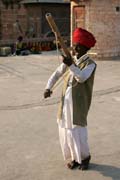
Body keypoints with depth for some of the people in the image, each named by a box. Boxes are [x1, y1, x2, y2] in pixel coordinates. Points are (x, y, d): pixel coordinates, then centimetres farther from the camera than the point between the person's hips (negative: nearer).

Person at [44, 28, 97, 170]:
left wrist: (71, 65, -37)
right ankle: (75, 158, 26)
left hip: (79, 102, -5)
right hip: (66, 100, 6)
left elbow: (82, 77, -24)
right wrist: (48, 87, -2)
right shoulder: (70, 60, 9)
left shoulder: (90, 64, -7)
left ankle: (85, 157, 21)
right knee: (65, 130, 8)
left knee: (78, 130, -4)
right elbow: (57, 73, 13)